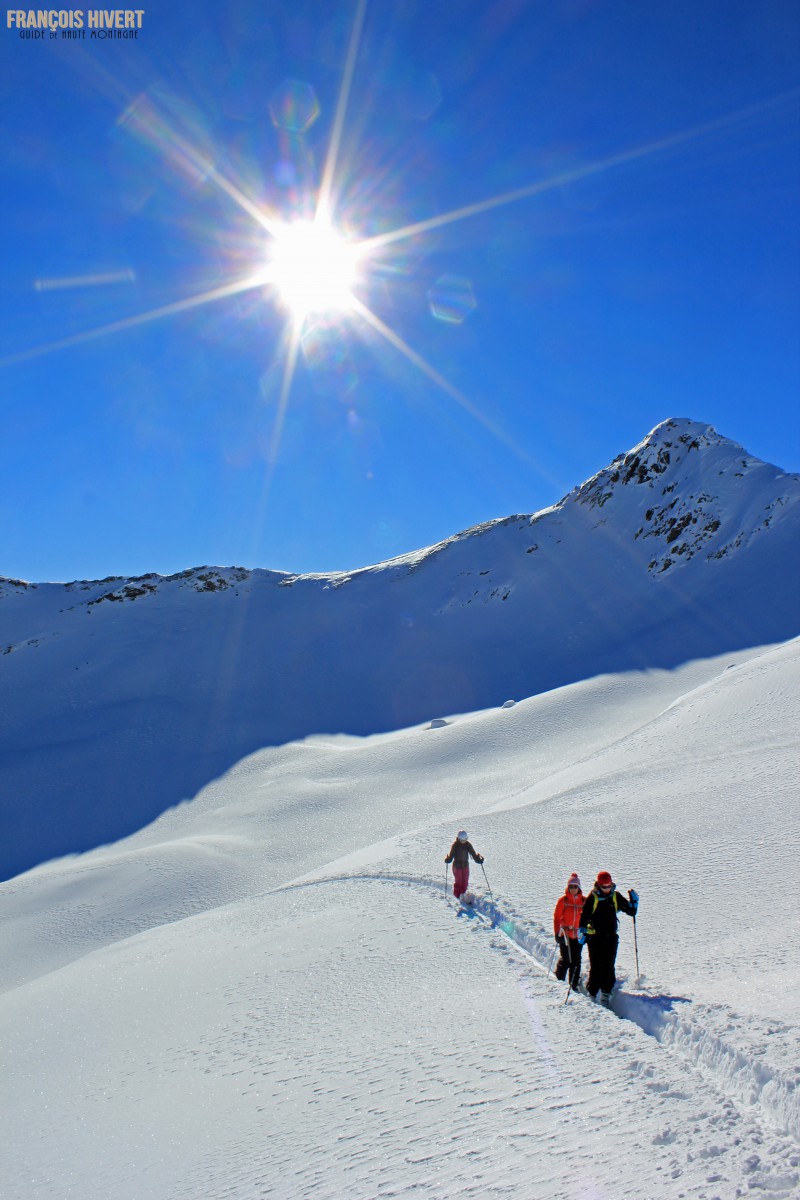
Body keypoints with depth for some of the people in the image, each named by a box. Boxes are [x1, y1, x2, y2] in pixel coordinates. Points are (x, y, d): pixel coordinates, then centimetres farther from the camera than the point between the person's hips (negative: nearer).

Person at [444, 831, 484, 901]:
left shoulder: (468, 844, -4)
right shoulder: (455, 845, -13)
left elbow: (473, 853, -2)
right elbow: (451, 855, -15)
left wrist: (478, 859, -15)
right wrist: (448, 860, -33)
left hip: (465, 866, 3)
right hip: (457, 866, -3)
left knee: (465, 881, 8)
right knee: (458, 881, 2)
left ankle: (463, 894, 28)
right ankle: (457, 895, 25)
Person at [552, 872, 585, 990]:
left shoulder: (584, 901, 2)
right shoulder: (563, 900, -4)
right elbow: (557, 917, 0)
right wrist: (557, 933, -5)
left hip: (578, 935, 2)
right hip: (565, 935, -2)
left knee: (576, 960, 4)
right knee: (565, 959, -1)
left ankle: (574, 984, 15)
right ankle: (559, 980, 19)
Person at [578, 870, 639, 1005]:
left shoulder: (616, 897, 6)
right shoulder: (592, 898, -4)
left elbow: (631, 912, 12)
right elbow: (584, 916, -7)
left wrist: (634, 901, -5)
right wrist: (581, 931, -18)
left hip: (611, 938, 3)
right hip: (595, 938, -3)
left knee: (608, 967, 1)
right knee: (596, 968, -3)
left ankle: (606, 995, 9)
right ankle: (592, 994, 6)